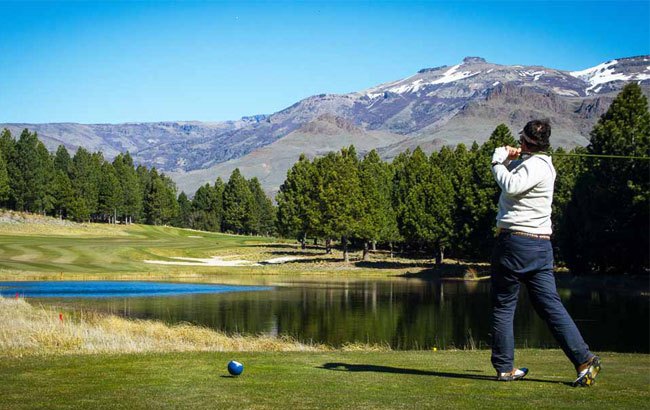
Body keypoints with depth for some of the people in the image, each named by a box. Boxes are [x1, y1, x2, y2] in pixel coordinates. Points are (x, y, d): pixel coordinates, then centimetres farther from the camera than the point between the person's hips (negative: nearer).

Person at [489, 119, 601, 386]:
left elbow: (512, 187, -30)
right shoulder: (540, 163, 18)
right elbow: (512, 183, 30)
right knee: (550, 305, 4)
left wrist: (499, 162, -13)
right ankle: (584, 359, -6)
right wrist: (509, 160, 10)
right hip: (541, 244, 9)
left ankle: (504, 367, 9)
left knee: (503, 306, 3)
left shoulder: (535, 165, -13)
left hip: (514, 241, -9)